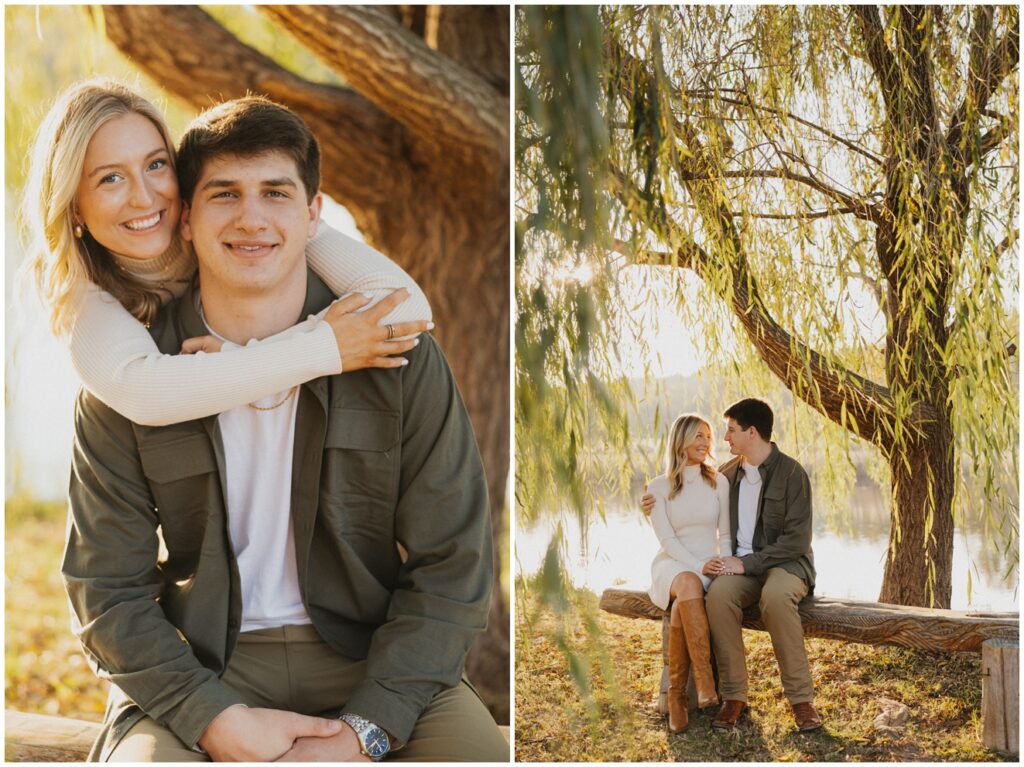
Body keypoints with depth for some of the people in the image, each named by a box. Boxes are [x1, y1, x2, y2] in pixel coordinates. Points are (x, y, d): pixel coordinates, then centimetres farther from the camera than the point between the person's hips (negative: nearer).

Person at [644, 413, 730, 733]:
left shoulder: (718, 482, 9)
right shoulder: (659, 486, 4)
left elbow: (725, 534, 10)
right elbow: (666, 539, -5)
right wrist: (697, 566, -20)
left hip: (710, 567, 1)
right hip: (673, 565, -1)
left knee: (681, 608, -35)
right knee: (689, 585, -40)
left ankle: (677, 694, -24)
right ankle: (705, 682, -41)